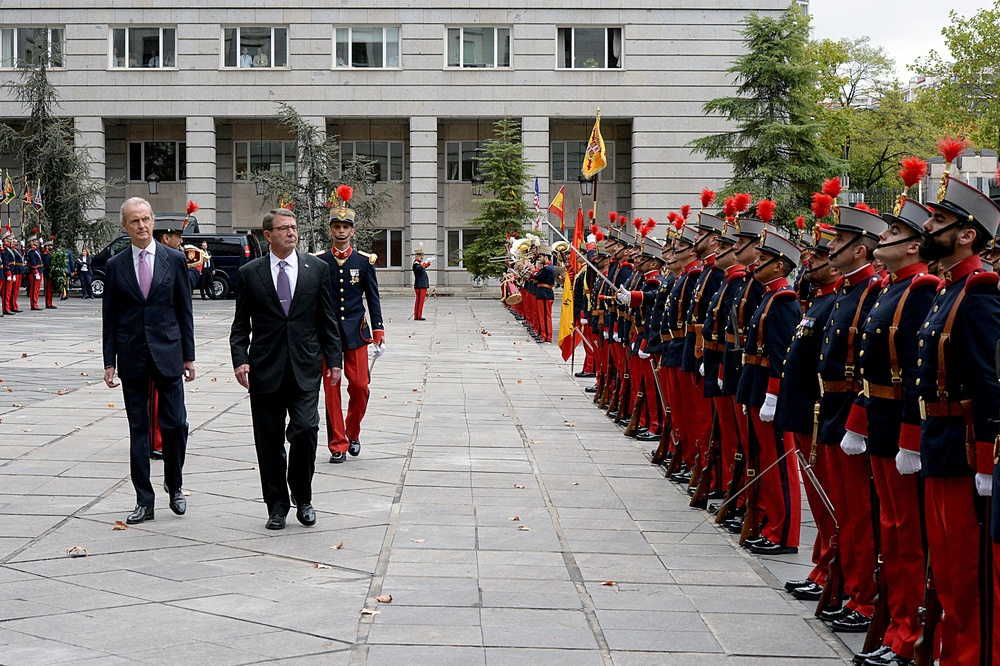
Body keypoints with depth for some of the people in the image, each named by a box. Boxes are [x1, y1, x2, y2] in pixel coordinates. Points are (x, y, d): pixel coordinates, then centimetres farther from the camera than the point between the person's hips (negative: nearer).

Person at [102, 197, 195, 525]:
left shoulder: (174, 260, 2)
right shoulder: (115, 266, 4)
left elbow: (184, 310, 4)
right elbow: (110, 317, 6)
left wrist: (189, 356, 2)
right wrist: (110, 362, 2)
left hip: (168, 353, -1)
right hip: (132, 357, 1)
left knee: (176, 424, -3)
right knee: (138, 430, 5)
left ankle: (174, 486, 21)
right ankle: (144, 501, 11)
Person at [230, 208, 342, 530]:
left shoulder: (317, 268, 7)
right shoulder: (249, 273, 5)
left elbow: (327, 319, 10)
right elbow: (240, 325, 6)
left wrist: (333, 359, 5)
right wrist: (240, 359, -7)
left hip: (305, 368, 0)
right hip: (265, 370, 0)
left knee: (305, 429, -13)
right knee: (269, 442, 4)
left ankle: (302, 497, 9)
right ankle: (277, 506, 17)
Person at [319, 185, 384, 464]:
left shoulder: (364, 261, 3)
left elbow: (373, 300, 4)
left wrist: (379, 336, -2)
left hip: (356, 333, 1)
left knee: (360, 386, -2)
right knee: (331, 388, 0)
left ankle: (353, 432, 23)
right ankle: (338, 445, 7)